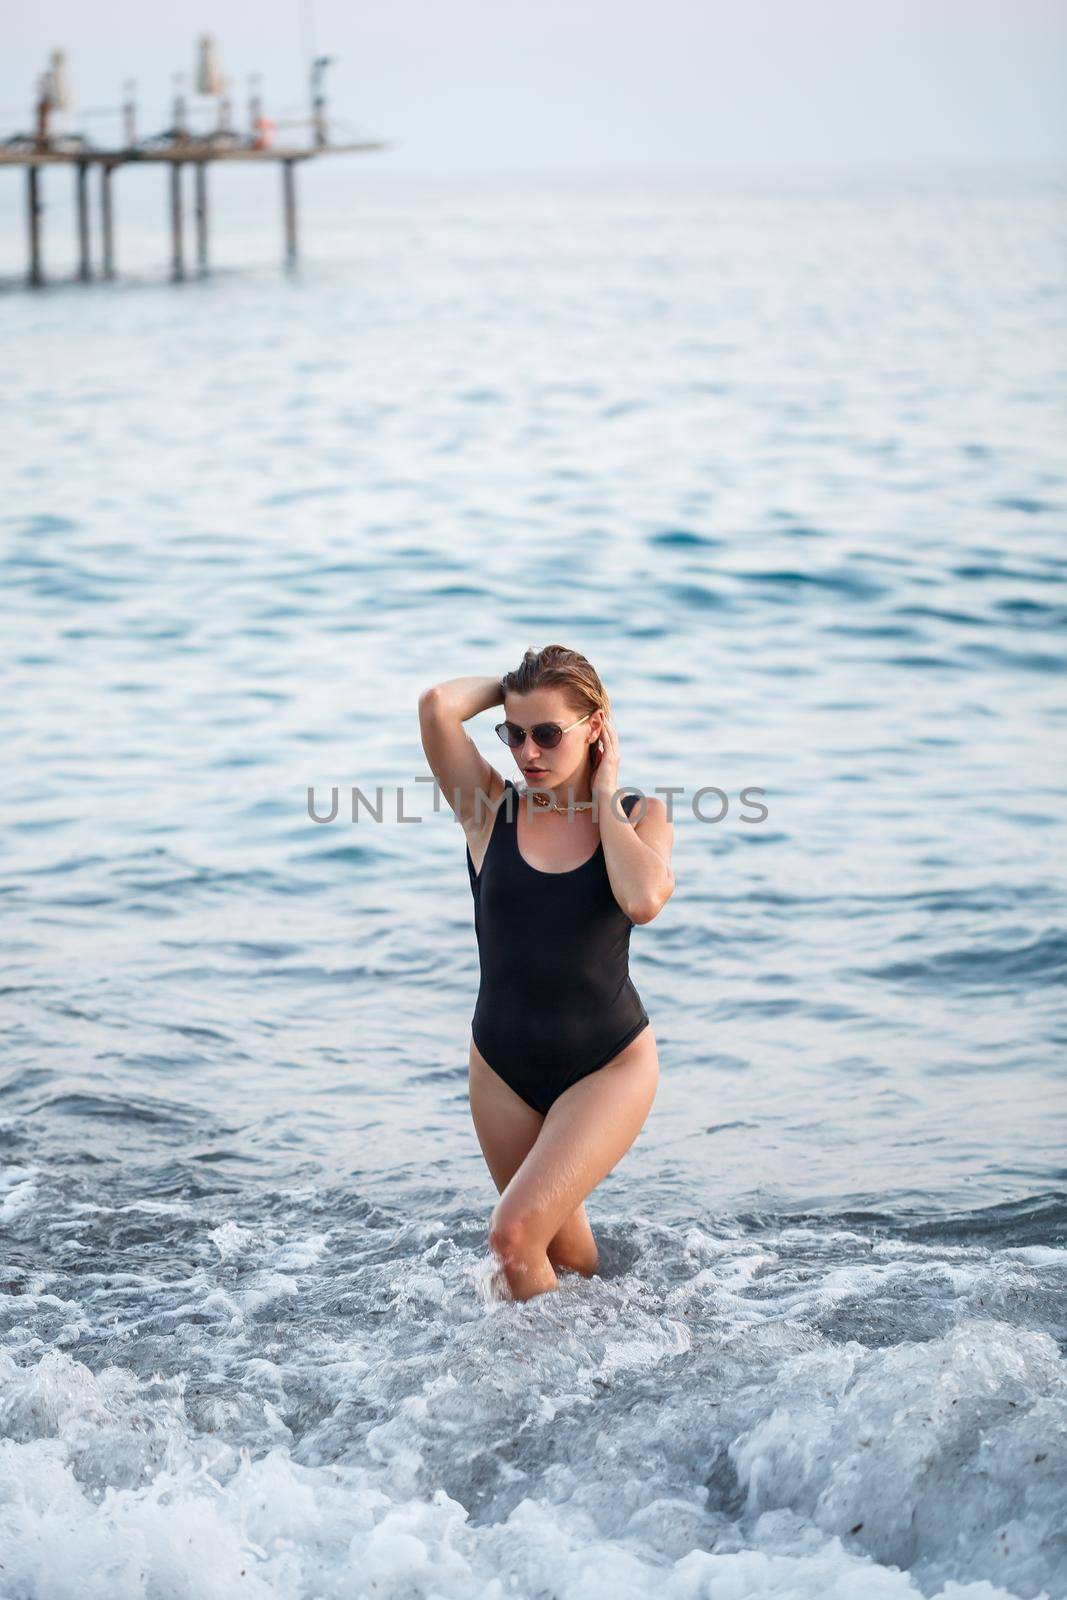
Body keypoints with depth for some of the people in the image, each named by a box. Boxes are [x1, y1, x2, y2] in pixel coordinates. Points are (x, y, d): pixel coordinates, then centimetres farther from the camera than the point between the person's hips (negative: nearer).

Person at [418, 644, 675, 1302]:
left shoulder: (640, 815, -5)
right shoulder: (491, 809, -5)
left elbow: (644, 900, -27)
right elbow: (437, 706, -21)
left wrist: (604, 794, -15)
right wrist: (510, 686, -3)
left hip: (610, 1065, -2)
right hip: (505, 1068, 3)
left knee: (514, 1233, -18)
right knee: (563, 1251, 17)